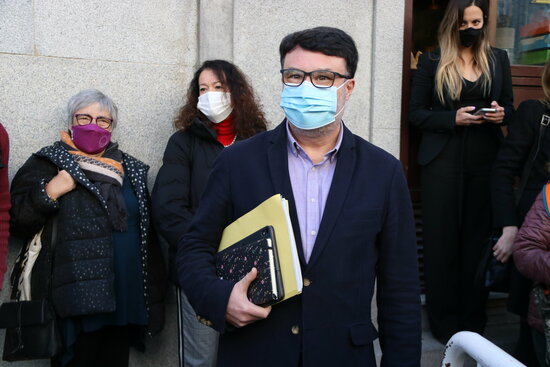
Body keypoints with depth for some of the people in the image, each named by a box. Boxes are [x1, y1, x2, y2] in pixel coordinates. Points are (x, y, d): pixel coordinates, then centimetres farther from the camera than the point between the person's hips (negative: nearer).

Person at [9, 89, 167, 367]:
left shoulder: (130, 169, 14)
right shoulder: (49, 163, 2)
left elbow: (147, 229, 18)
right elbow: (16, 222, -3)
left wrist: (154, 287, 12)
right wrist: (49, 192, -18)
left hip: (127, 301, 4)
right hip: (77, 302, -4)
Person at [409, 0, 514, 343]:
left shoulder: (498, 59, 11)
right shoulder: (432, 61, 3)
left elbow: (510, 108, 16)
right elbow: (417, 113, 0)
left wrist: (501, 114, -7)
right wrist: (453, 118, -15)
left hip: (486, 161, 3)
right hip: (443, 161, -2)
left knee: (479, 239, 4)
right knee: (442, 241, 1)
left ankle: (473, 321, 16)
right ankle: (444, 323, 12)